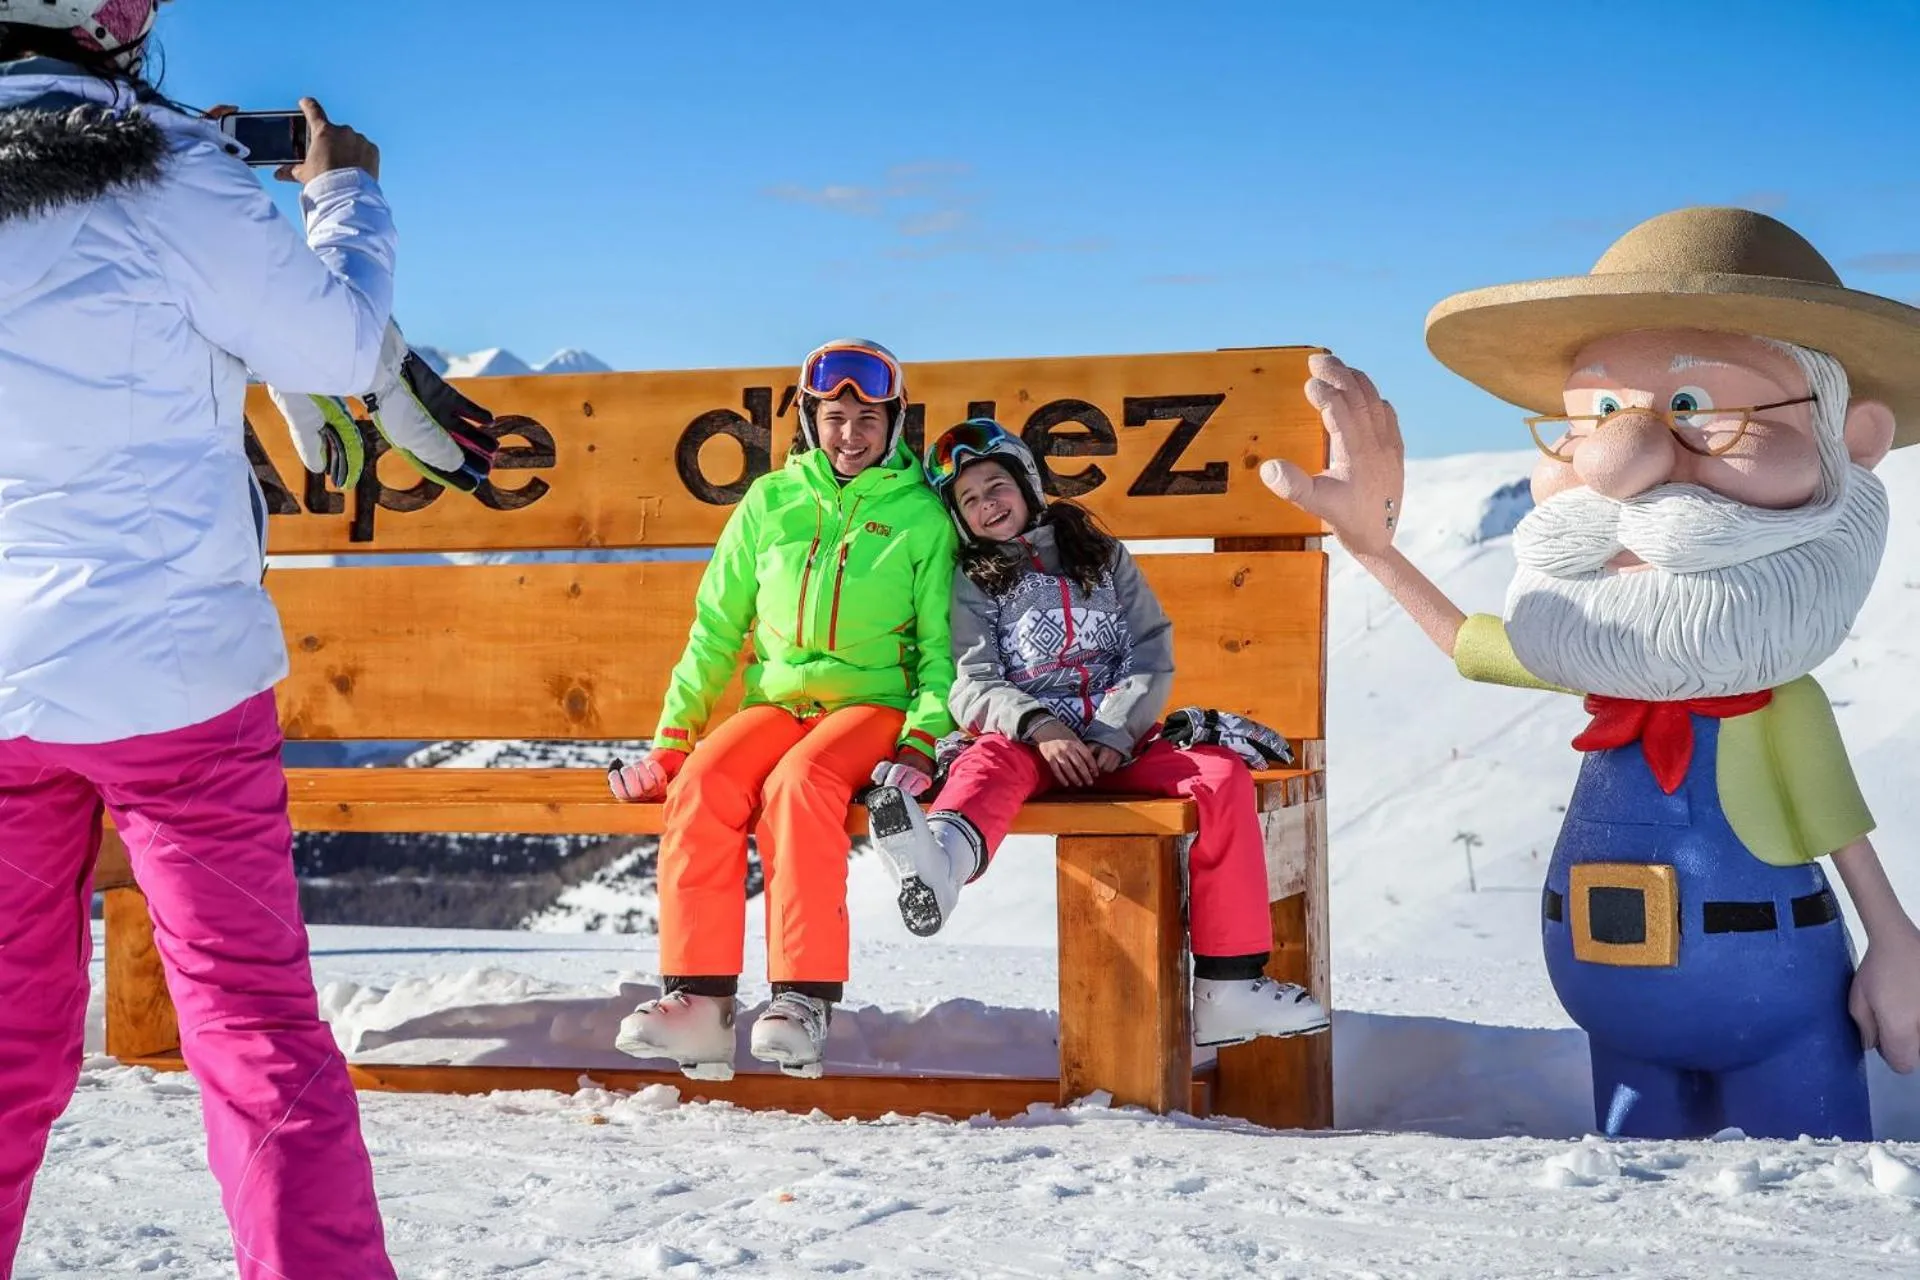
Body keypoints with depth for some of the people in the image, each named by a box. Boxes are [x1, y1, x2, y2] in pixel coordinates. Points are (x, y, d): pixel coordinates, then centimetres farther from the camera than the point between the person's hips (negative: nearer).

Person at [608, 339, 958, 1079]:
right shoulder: (770, 503, 12)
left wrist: (920, 744, -12)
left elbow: (940, 646, 4)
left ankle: (804, 1001, -34)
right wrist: (670, 739, 6)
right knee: (701, 785, -28)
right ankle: (698, 1001, -29)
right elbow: (716, 630, 14)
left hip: (873, 703, -3)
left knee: (795, 784, -35)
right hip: (776, 700, 3)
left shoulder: (920, 515, 5)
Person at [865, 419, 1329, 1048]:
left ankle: (1227, 984, -26)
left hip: (1120, 743, 2)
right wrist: (1040, 728, -19)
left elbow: (1152, 658, 9)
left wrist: (1113, 737, -10)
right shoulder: (972, 585, 16)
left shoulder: (1104, 558, 20)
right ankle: (944, 860, -76)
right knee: (990, 760, -38)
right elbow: (972, 686, 2)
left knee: (1224, 776, -26)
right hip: (1029, 740, -2)